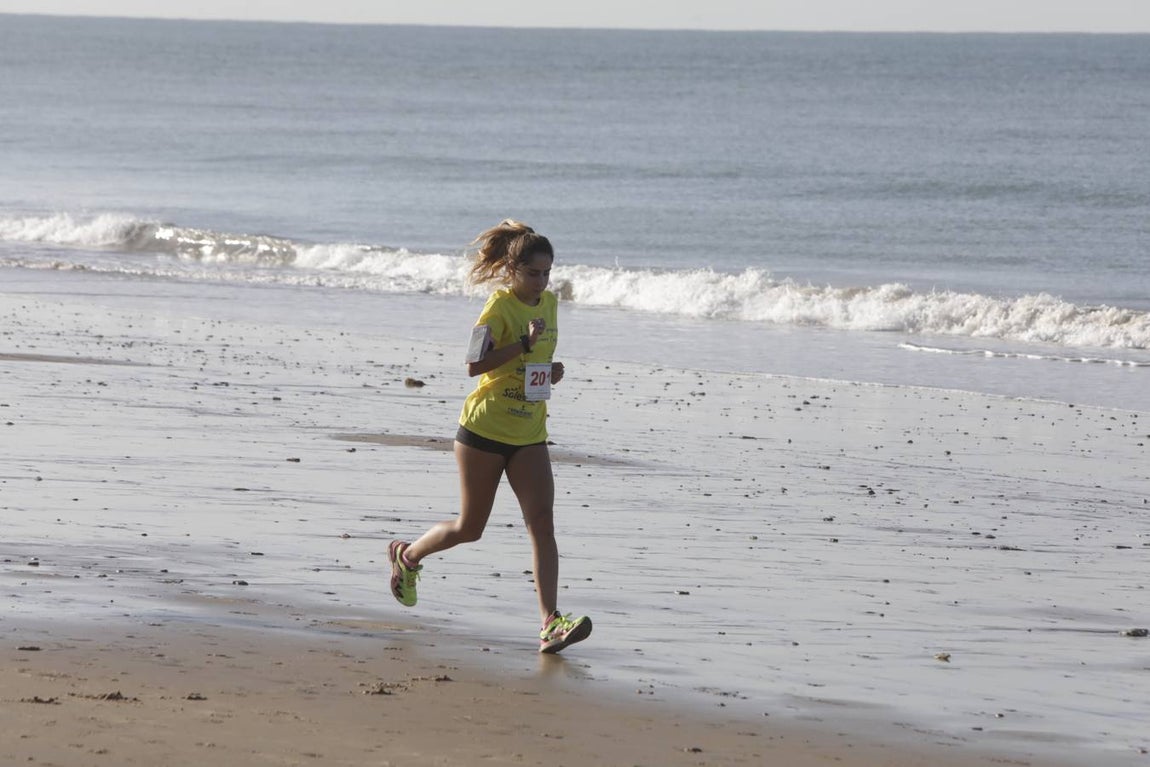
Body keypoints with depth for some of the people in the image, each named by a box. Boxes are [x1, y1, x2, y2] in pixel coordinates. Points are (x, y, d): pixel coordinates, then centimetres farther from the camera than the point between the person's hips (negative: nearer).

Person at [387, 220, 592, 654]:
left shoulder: (548, 302, 8)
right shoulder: (500, 307, -13)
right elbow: (475, 365, -20)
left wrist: (552, 371, 3)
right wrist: (525, 344, -27)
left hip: (529, 434, 5)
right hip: (485, 428, -5)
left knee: (542, 522, -10)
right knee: (470, 527, 6)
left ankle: (551, 623, -17)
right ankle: (407, 556, 36)